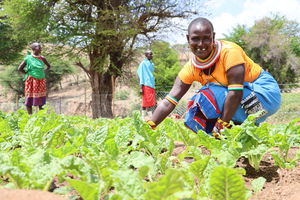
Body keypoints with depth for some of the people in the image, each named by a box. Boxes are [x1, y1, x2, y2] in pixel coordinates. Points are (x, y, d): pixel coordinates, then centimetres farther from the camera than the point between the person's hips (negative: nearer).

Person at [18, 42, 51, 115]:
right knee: (30, 98, -2)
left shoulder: (42, 58, 6)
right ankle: (30, 115, 3)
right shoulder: (28, 58, -4)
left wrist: (44, 72, 6)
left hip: (41, 81, 4)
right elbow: (20, 68, -1)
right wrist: (27, 73, -4)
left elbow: (49, 66, 21)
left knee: (40, 97, 7)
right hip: (31, 80, -4)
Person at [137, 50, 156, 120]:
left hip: (151, 85, 8)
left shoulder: (151, 64, 18)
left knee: (150, 103, 6)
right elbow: (140, 75, -7)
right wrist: (141, 87, -13)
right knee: (147, 103, -9)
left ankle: (144, 118, 10)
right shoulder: (143, 63, -3)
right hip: (146, 85, -8)